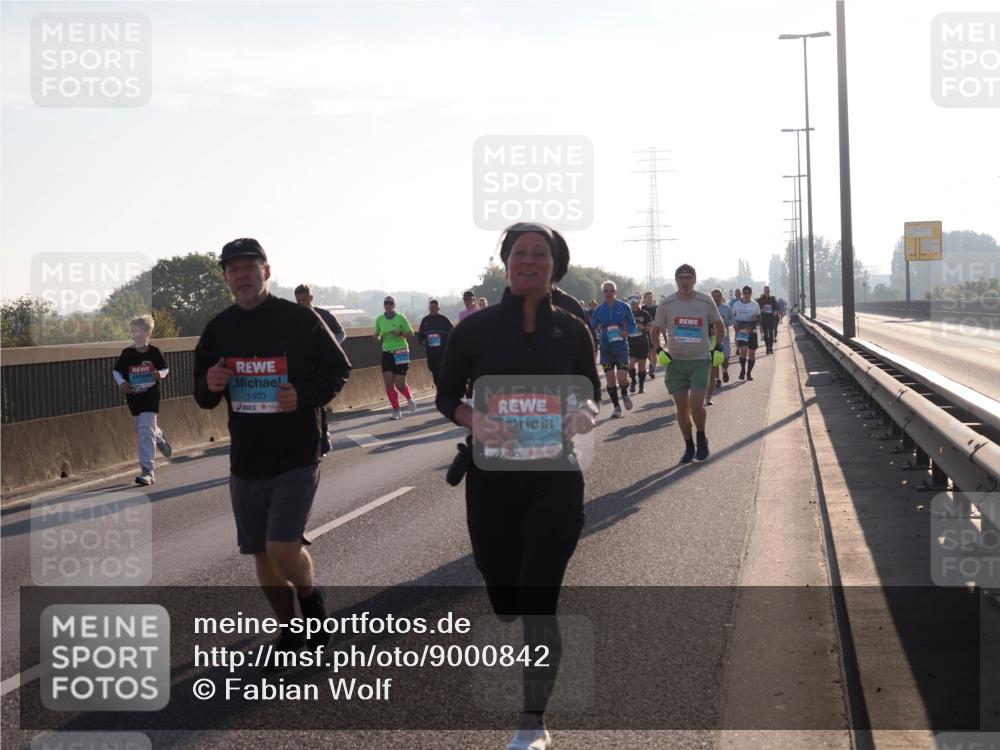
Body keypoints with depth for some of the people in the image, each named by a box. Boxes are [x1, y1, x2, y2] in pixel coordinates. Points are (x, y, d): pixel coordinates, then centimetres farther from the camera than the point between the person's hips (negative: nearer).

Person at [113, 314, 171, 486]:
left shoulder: (154, 352, -5)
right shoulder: (127, 353, -2)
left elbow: (165, 368, 8)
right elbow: (116, 371, 7)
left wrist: (160, 374, -15)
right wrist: (121, 382, -12)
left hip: (150, 397, -4)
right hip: (133, 399, 4)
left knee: (146, 430, -13)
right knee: (142, 430, 15)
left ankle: (147, 471, -14)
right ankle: (159, 437, 52)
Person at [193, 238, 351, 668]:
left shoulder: (299, 320, -8)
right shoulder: (218, 330, 4)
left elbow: (338, 370, 0)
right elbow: (202, 397, 12)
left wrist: (306, 395, -18)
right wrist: (209, 386, -12)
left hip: (296, 456, -5)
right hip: (246, 460, 5)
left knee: (283, 549, -15)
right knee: (262, 553, 11)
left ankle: (311, 600, 17)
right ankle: (290, 633, 30)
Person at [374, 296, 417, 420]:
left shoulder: (401, 318, -5)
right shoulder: (379, 319, 6)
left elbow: (411, 334, -3)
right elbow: (377, 337, 16)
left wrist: (400, 333, -21)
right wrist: (377, 336, -7)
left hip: (401, 352, -3)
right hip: (387, 353, 3)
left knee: (399, 384, -5)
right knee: (388, 384, -6)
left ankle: (410, 399, 28)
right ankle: (396, 411, 3)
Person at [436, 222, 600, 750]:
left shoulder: (572, 331, -2)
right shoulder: (476, 329, -4)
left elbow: (591, 391, 10)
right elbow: (446, 396, 2)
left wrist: (584, 412, -14)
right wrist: (474, 420, -19)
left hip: (554, 479, -1)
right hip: (491, 479, 1)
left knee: (538, 603, -8)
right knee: (506, 601, 12)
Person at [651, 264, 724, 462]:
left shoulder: (706, 302, -1)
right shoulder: (666, 304, 0)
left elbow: (719, 324, 14)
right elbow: (655, 330, 12)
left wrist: (718, 348, 6)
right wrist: (659, 351, -1)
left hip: (701, 360, -2)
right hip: (675, 361, 2)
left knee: (696, 404, -12)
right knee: (681, 406, 2)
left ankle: (701, 438, 13)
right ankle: (689, 446, 15)